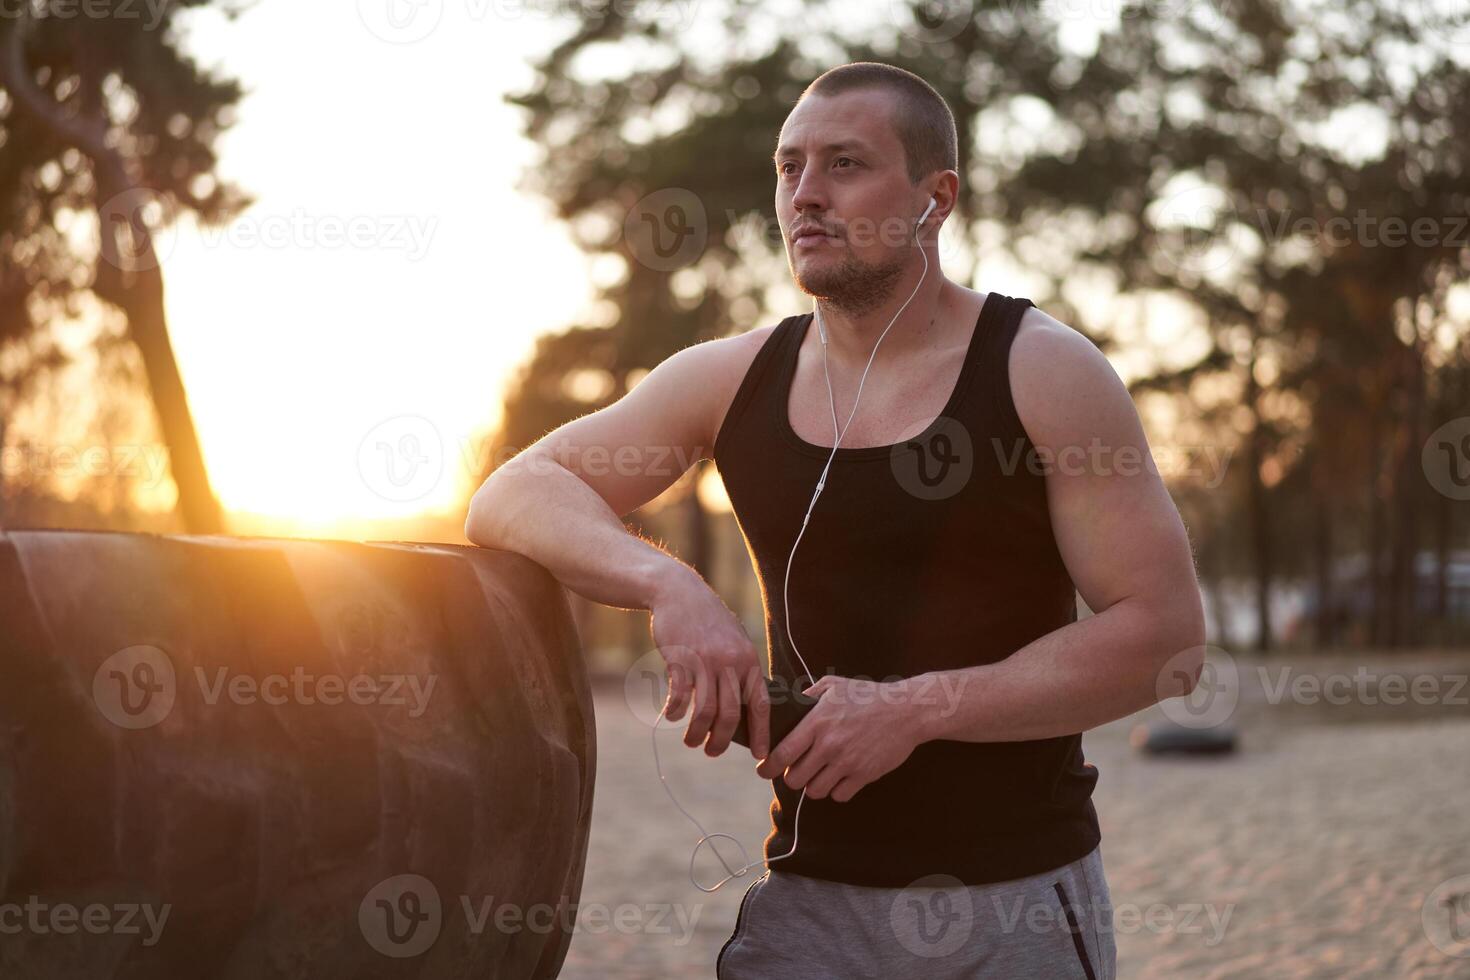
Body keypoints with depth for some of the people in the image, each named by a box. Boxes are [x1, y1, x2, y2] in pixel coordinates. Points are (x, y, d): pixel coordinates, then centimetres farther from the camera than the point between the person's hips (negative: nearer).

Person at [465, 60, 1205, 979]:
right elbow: (513, 495, 3)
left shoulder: (1045, 372, -6)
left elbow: (1168, 636, -11)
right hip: (813, 898, 2)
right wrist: (668, 584, -16)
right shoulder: (732, 379, 4)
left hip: (1020, 901, -2)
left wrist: (916, 708, -19)